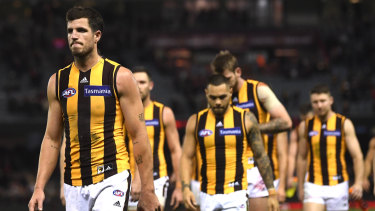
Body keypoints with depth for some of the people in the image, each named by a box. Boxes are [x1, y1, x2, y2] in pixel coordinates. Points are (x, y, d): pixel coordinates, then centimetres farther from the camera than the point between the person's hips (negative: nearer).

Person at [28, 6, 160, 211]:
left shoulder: (120, 77, -3)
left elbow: (139, 136, -3)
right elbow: (51, 139, 13)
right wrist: (39, 187, 4)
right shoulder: (58, 81, 9)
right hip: (74, 184, 5)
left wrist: (147, 189, -7)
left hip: (112, 178, -5)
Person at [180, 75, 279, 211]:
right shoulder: (196, 122, 5)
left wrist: (272, 193, 3)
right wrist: (185, 188, -6)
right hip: (207, 196, 3)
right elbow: (187, 157, 8)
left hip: (235, 194, -3)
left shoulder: (246, 119, 0)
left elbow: (261, 156, 4)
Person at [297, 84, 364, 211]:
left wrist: (358, 183, -13)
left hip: (338, 185, -1)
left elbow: (357, 156, -2)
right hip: (313, 185, 1)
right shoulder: (305, 126, 7)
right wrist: (300, 187, 12)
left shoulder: (344, 124, 0)